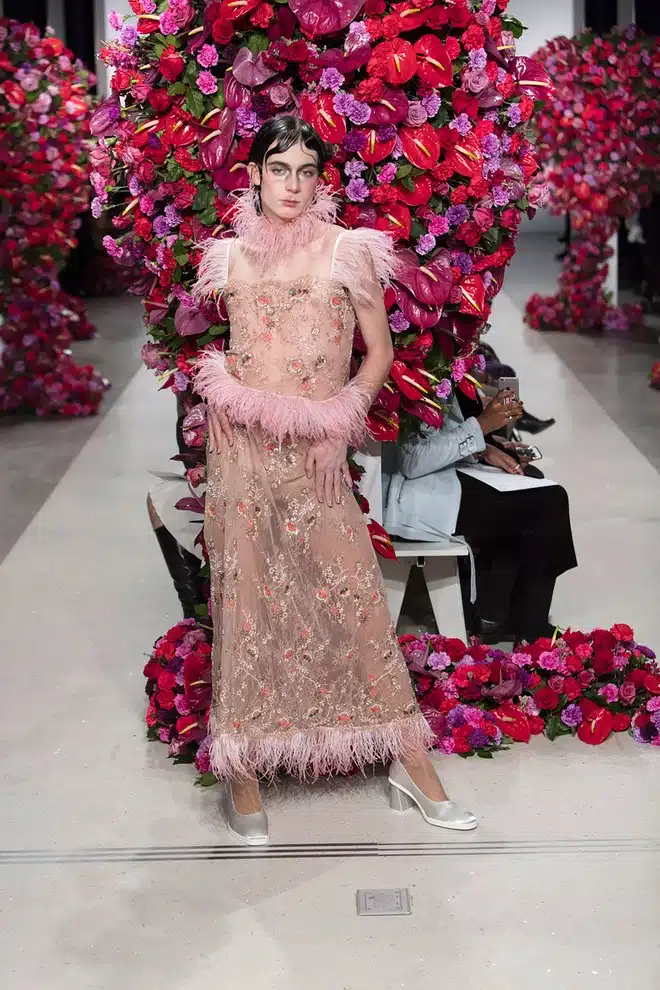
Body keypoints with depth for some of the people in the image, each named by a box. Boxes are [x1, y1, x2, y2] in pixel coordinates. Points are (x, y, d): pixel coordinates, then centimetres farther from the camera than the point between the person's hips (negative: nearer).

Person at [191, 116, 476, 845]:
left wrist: (340, 419, -2)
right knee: (245, 596, 3)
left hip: (316, 455, -1)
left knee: (356, 595, 0)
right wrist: (220, 386, 4)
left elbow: (379, 352, 7)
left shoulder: (348, 252, 3)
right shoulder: (228, 257, 8)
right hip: (243, 451, 1)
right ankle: (242, 772, 12)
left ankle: (410, 763, 10)